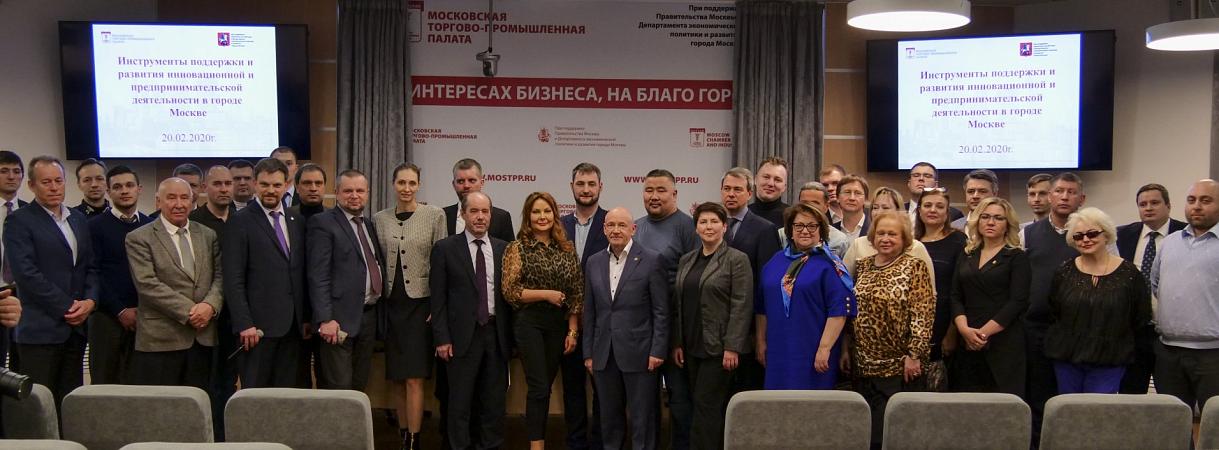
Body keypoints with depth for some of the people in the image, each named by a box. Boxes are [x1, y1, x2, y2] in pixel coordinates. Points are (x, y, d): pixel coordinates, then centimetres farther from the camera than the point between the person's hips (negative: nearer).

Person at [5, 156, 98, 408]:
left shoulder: (78, 220, 16)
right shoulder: (19, 222, -3)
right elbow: (27, 274, -11)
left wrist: (90, 301, -2)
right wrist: (66, 308, -11)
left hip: (75, 328, 6)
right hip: (39, 330, -5)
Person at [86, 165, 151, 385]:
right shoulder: (95, 226, 1)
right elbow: (93, 274, -5)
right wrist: (120, 311, -10)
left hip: (145, 317, 2)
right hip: (108, 317, -2)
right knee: (105, 383, 1)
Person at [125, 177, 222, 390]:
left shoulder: (209, 236, 14)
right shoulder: (139, 238, 0)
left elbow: (220, 276, 9)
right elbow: (147, 284, -9)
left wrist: (210, 305, -11)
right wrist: (188, 312, -14)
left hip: (204, 339, 4)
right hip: (160, 341, -4)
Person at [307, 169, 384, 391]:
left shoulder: (370, 225, 17)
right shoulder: (322, 223, -5)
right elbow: (317, 275, -12)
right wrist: (325, 319, -19)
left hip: (369, 316, 7)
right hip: (340, 319, -7)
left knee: (359, 387, 9)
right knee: (338, 387, -7)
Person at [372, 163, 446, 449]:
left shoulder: (435, 215, -2)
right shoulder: (380, 218, 8)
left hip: (420, 303, -3)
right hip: (391, 305, 3)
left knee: (414, 378, -8)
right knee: (400, 378, 8)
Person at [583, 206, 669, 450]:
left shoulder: (651, 260, -4)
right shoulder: (594, 262, 9)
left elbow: (661, 311, -5)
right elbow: (590, 312, 11)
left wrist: (658, 351, -10)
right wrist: (588, 352, 8)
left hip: (638, 352, -4)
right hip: (604, 354, 4)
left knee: (642, 418, 2)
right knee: (609, 416, 12)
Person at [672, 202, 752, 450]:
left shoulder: (737, 259, -6)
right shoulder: (686, 260, 12)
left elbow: (742, 306, -11)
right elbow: (678, 304, 13)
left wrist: (732, 347, -16)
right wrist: (676, 343, 7)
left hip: (719, 347, -6)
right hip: (692, 346, 6)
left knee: (706, 405, -6)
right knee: (705, 406, 10)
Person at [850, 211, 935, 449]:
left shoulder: (915, 267, -5)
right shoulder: (863, 266, 11)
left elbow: (922, 315, -11)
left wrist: (914, 355, -16)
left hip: (899, 367, -5)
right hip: (865, 364, 5)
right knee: (866, 429, 10)